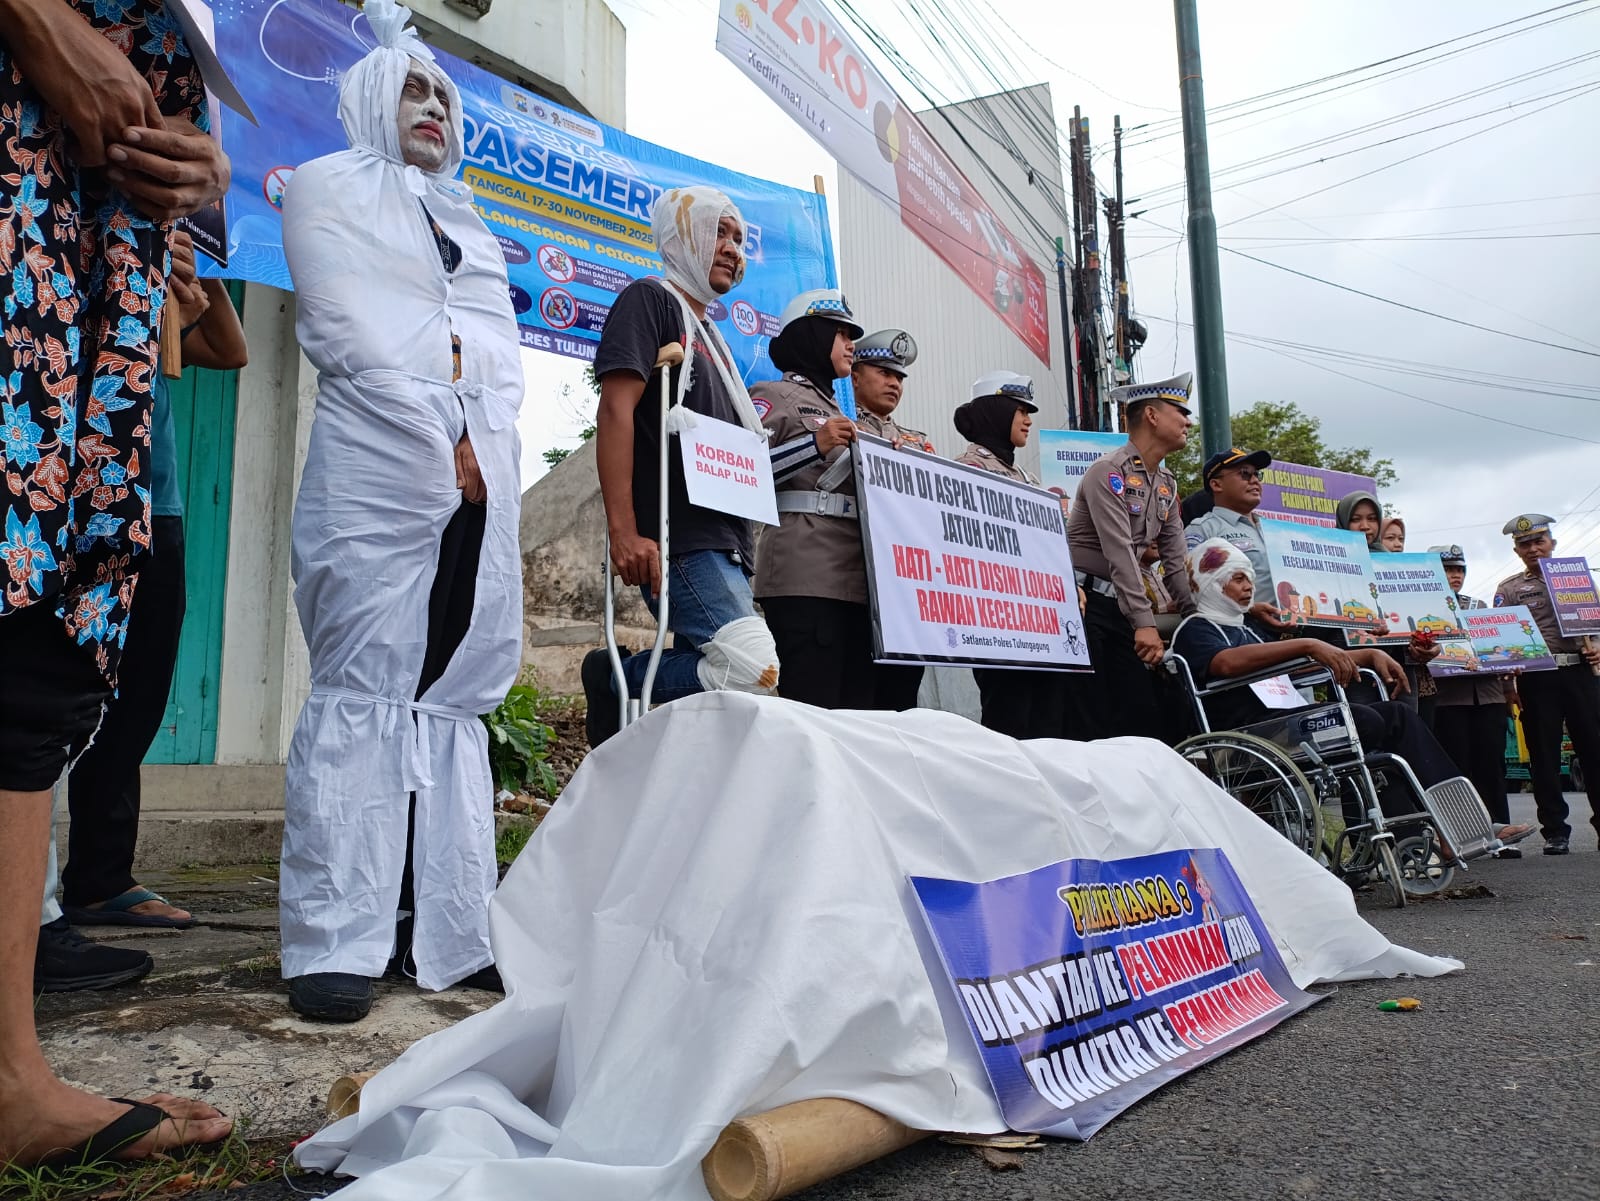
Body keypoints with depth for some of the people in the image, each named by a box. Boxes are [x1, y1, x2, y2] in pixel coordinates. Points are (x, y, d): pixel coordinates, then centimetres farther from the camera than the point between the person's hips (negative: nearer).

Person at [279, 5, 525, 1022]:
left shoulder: (472, 225, 30)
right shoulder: (328, 187, 14)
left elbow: (503, 347, 18)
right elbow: (347, 328, -2)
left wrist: (482, 438, -1)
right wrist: (441, 438, -9)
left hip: (481, 478, 6)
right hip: (377, 468, -5)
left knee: (455, 697, 1)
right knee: (363, 693, -10)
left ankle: (454, 933, 3)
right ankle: (337, 943, -7)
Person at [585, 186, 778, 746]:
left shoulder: (709, 335, 27)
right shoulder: (650, 300, 1)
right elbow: (616, 410, -13)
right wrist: (624, 531, -22)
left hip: (723, 540, 9)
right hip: (676, 536, -9)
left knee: (706, 681, 4)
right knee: (753, 671, -22)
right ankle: (616, 678, -3)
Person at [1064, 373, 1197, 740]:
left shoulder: (1168, 485, 15)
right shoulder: (1109, 471, -13)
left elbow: (1175, 560, 14)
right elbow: (1119, 552, -21)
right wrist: (1144, 623, -25)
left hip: (1120, 607, 8)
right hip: (1082, 603, -8)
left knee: (1148, 716, 5)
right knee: (1092, 723, -9)